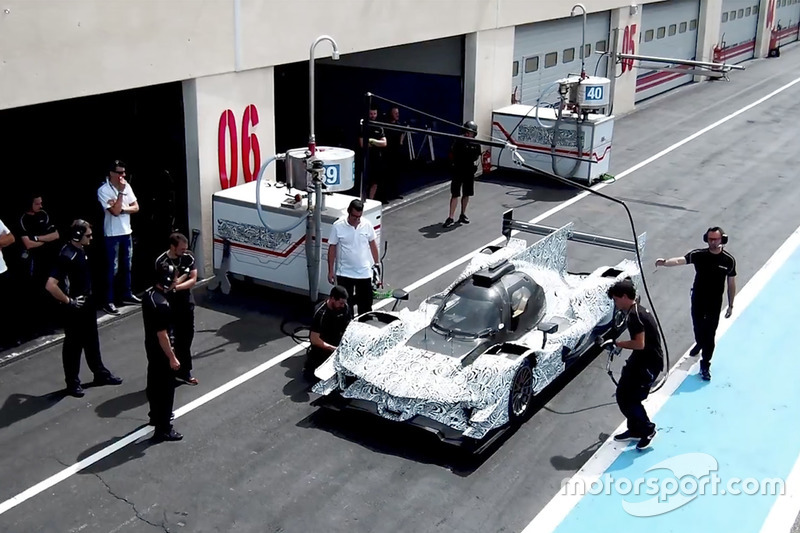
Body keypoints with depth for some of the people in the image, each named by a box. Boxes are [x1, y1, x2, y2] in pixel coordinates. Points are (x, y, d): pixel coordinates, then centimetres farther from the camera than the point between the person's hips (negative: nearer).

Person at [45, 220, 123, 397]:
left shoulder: (81, 250, 3)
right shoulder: (66, 256, -25)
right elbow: (50, 285, -31)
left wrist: (89, 296, 16)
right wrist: (69, 301, -22)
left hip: (87, 304, 9)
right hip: (75, 309, -9)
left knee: (92, 341, 20)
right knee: (73, 345, 5)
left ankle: (100, 374, 34)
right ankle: (72, 383, 18)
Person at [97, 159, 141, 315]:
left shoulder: (127, 186, 4)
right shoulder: (103, 190, -15)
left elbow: (136, 207, 3)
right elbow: (115, 211, -23)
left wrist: (122, 209, -14)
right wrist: (121, 192, -20)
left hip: (127, 232, 6)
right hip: (113, 234, -6)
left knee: (127, 265, 16)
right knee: (113, 268, -4)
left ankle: (127, 295, 29)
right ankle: (109, 302, 0)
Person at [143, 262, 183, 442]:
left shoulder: (149, 293, -2)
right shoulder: (161, 305, -31)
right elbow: (162, 335, -27)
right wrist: (172, 358, -19)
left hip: (150, 346, 10)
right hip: (161, 351, -10)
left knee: (154, 383, 25)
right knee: (166, 389, 3)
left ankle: (156, 415, 44)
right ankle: (164, 429, 12)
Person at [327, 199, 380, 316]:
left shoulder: (367, 225, -5)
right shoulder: (338, 226, -12)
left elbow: (372, 244, 8)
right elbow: (332, 249, -6)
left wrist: (377, 263, 9)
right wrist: (331, 271, -5)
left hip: (364, 272, 2)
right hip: (344, 273, -2)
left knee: (365, 304, 11)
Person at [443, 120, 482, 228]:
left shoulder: (476, 145, 0)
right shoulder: (459, 142, -8)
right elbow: (452, 155, -1)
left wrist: (475, 163, -4)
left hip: (469, 173, 3)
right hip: (458, 172, -3)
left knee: (466, 195, 15)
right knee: (455, 195, -4)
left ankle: (463, 215, 31)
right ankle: (451, 218, -5)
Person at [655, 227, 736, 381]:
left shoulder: (729, 260, -12)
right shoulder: (698, 255, -12)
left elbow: (731, 284, -2)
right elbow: (679, 260, -29)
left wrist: (730, 305, 3)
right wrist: (664, 262, -50)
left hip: (715, 302, -2)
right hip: (697, 299, 2)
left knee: (710, 333, 0)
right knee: (697, 326, 22)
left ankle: (705, 365, 13)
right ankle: (699, 344, 55)